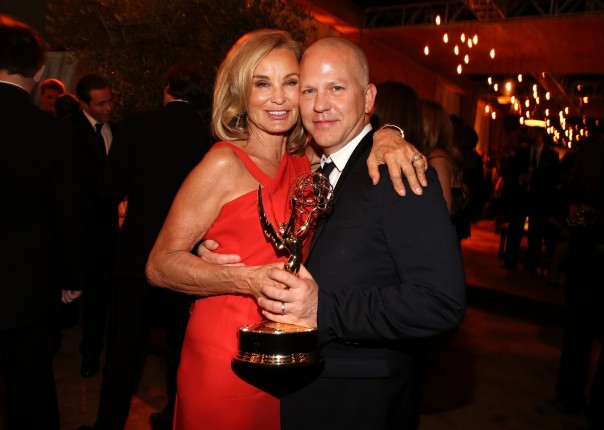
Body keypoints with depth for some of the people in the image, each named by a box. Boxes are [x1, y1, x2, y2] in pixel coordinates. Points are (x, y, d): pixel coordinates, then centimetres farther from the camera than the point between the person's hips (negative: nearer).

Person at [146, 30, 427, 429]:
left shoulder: (306, 163, 4)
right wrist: (250, 280, -28)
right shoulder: (225, 163, -13)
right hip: (225, 361, -5)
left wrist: (388, 136, -12)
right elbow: (161, 264, -14)